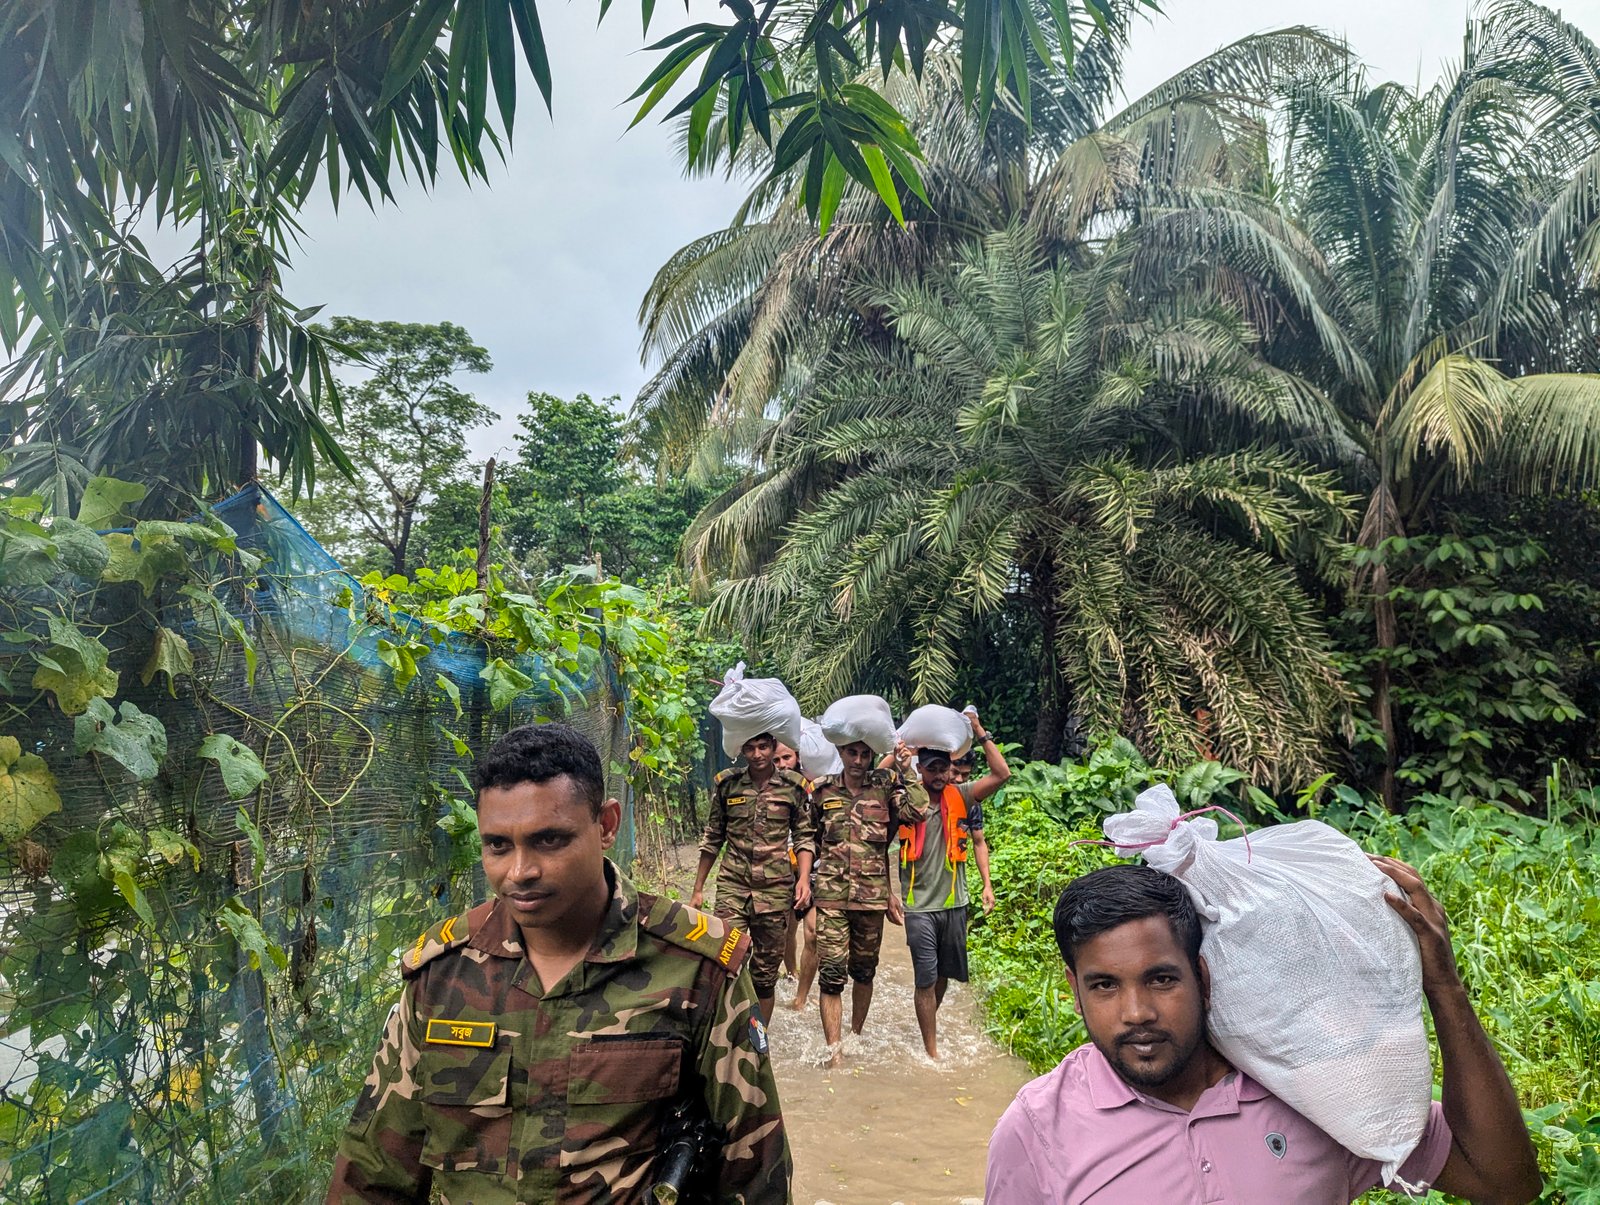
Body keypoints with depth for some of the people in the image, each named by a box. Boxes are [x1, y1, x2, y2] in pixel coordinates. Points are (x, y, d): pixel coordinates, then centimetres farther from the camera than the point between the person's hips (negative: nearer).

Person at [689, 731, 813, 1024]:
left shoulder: (794, 786, 1)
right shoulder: (727, 783, 3)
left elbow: (804, 837, 7)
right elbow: (712, 838, 11)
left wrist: (804, 877, -9)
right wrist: (698, 889, 12)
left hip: (776, 889, 0)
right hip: (733, 887, 0)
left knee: (766, 971, 9)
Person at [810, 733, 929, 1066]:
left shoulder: (885, 785, 2)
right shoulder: (821, 790, 4)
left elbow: (918, 812, -14)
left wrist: (906, 770, -12)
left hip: (872, 897, 1)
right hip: (831, 897, -1)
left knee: (864, 971, 15)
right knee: (831, 975, -7)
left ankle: (855, 1035, 34)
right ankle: (834, 1052, -4)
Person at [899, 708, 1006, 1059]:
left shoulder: (962, 798, -2)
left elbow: (1002, 775, -7)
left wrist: (981, 734, -13)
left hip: (955, 902, 3)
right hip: (920, 905, -3)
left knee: (944, 975, 17)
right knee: (926, 978, -3)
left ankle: (928, 1025, 41)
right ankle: (932, 1051, 6)